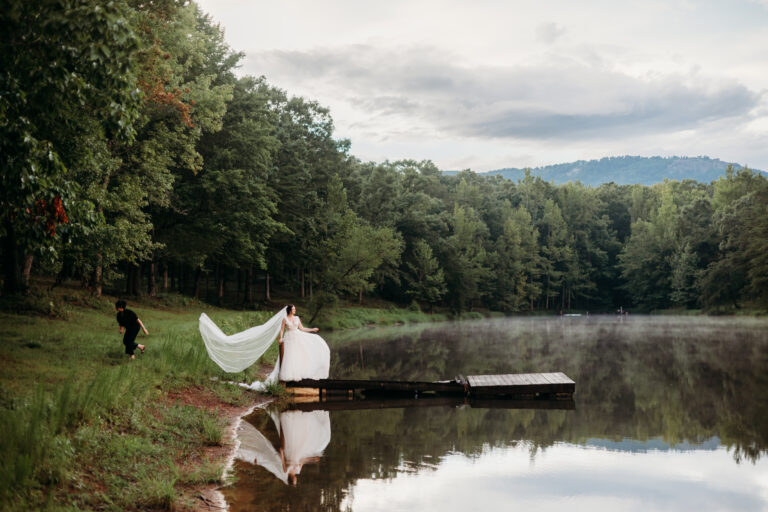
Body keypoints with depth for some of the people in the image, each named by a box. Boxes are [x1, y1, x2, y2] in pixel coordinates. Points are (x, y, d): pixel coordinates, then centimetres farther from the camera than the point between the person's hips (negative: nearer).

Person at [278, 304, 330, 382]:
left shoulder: (297, 318, 9)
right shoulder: (285, 319, -3)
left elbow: (301, 328, 12)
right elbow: (282, 330, -2)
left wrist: (312, 330, 11)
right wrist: (281, 338, -17)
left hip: (298, 337, 4)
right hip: (289, 338, -4)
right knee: (290, 357, -6)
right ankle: (290, 375, -1)